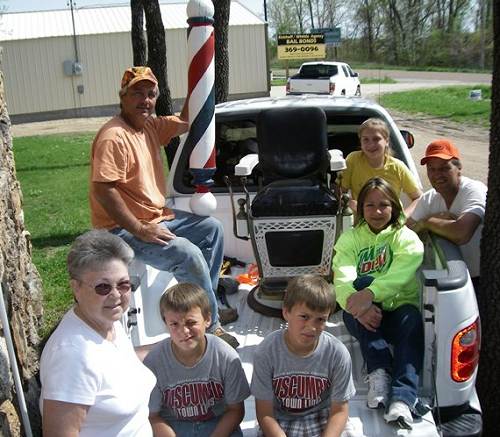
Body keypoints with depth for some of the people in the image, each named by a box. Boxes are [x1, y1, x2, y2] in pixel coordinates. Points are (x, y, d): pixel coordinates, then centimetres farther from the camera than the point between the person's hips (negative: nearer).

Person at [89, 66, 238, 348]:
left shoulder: (150, 126, 7)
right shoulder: (114, 137, -21)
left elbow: (185, 122, 14)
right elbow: (102, 190, -27)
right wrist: (140, 230, -25)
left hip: (157, 217, 10)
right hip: (123, 230, -10)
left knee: (212, 228, 13)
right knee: (188, 255, -26)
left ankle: (207, 301, 19)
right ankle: (210, 326, -7)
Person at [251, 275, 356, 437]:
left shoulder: (338, 353, -16)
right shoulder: (266, 351, -18)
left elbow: (339, 410, -7)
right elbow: (264, 413, -12)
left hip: (322, 421, 1)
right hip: (279, 423, 0)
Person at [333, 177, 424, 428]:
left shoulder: (406, 238, 4)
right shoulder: (350, 239, 8)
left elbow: (399, 275, -18)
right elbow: (342, 280, -12)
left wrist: (369, 295, -37)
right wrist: (356, 304, -35)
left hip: (397, 311, 0)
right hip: (360, 316, 1)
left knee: (412, 318, -33)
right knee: (362, 281, -29)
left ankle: (403, 398, -44)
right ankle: (379, 371, -34)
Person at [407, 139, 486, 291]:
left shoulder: (475, 191, -17)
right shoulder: (429, 199, 4)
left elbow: (461, 234, -33)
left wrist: (426, 222, -17)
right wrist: (434, 218, -17)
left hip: (479, 279, -6)